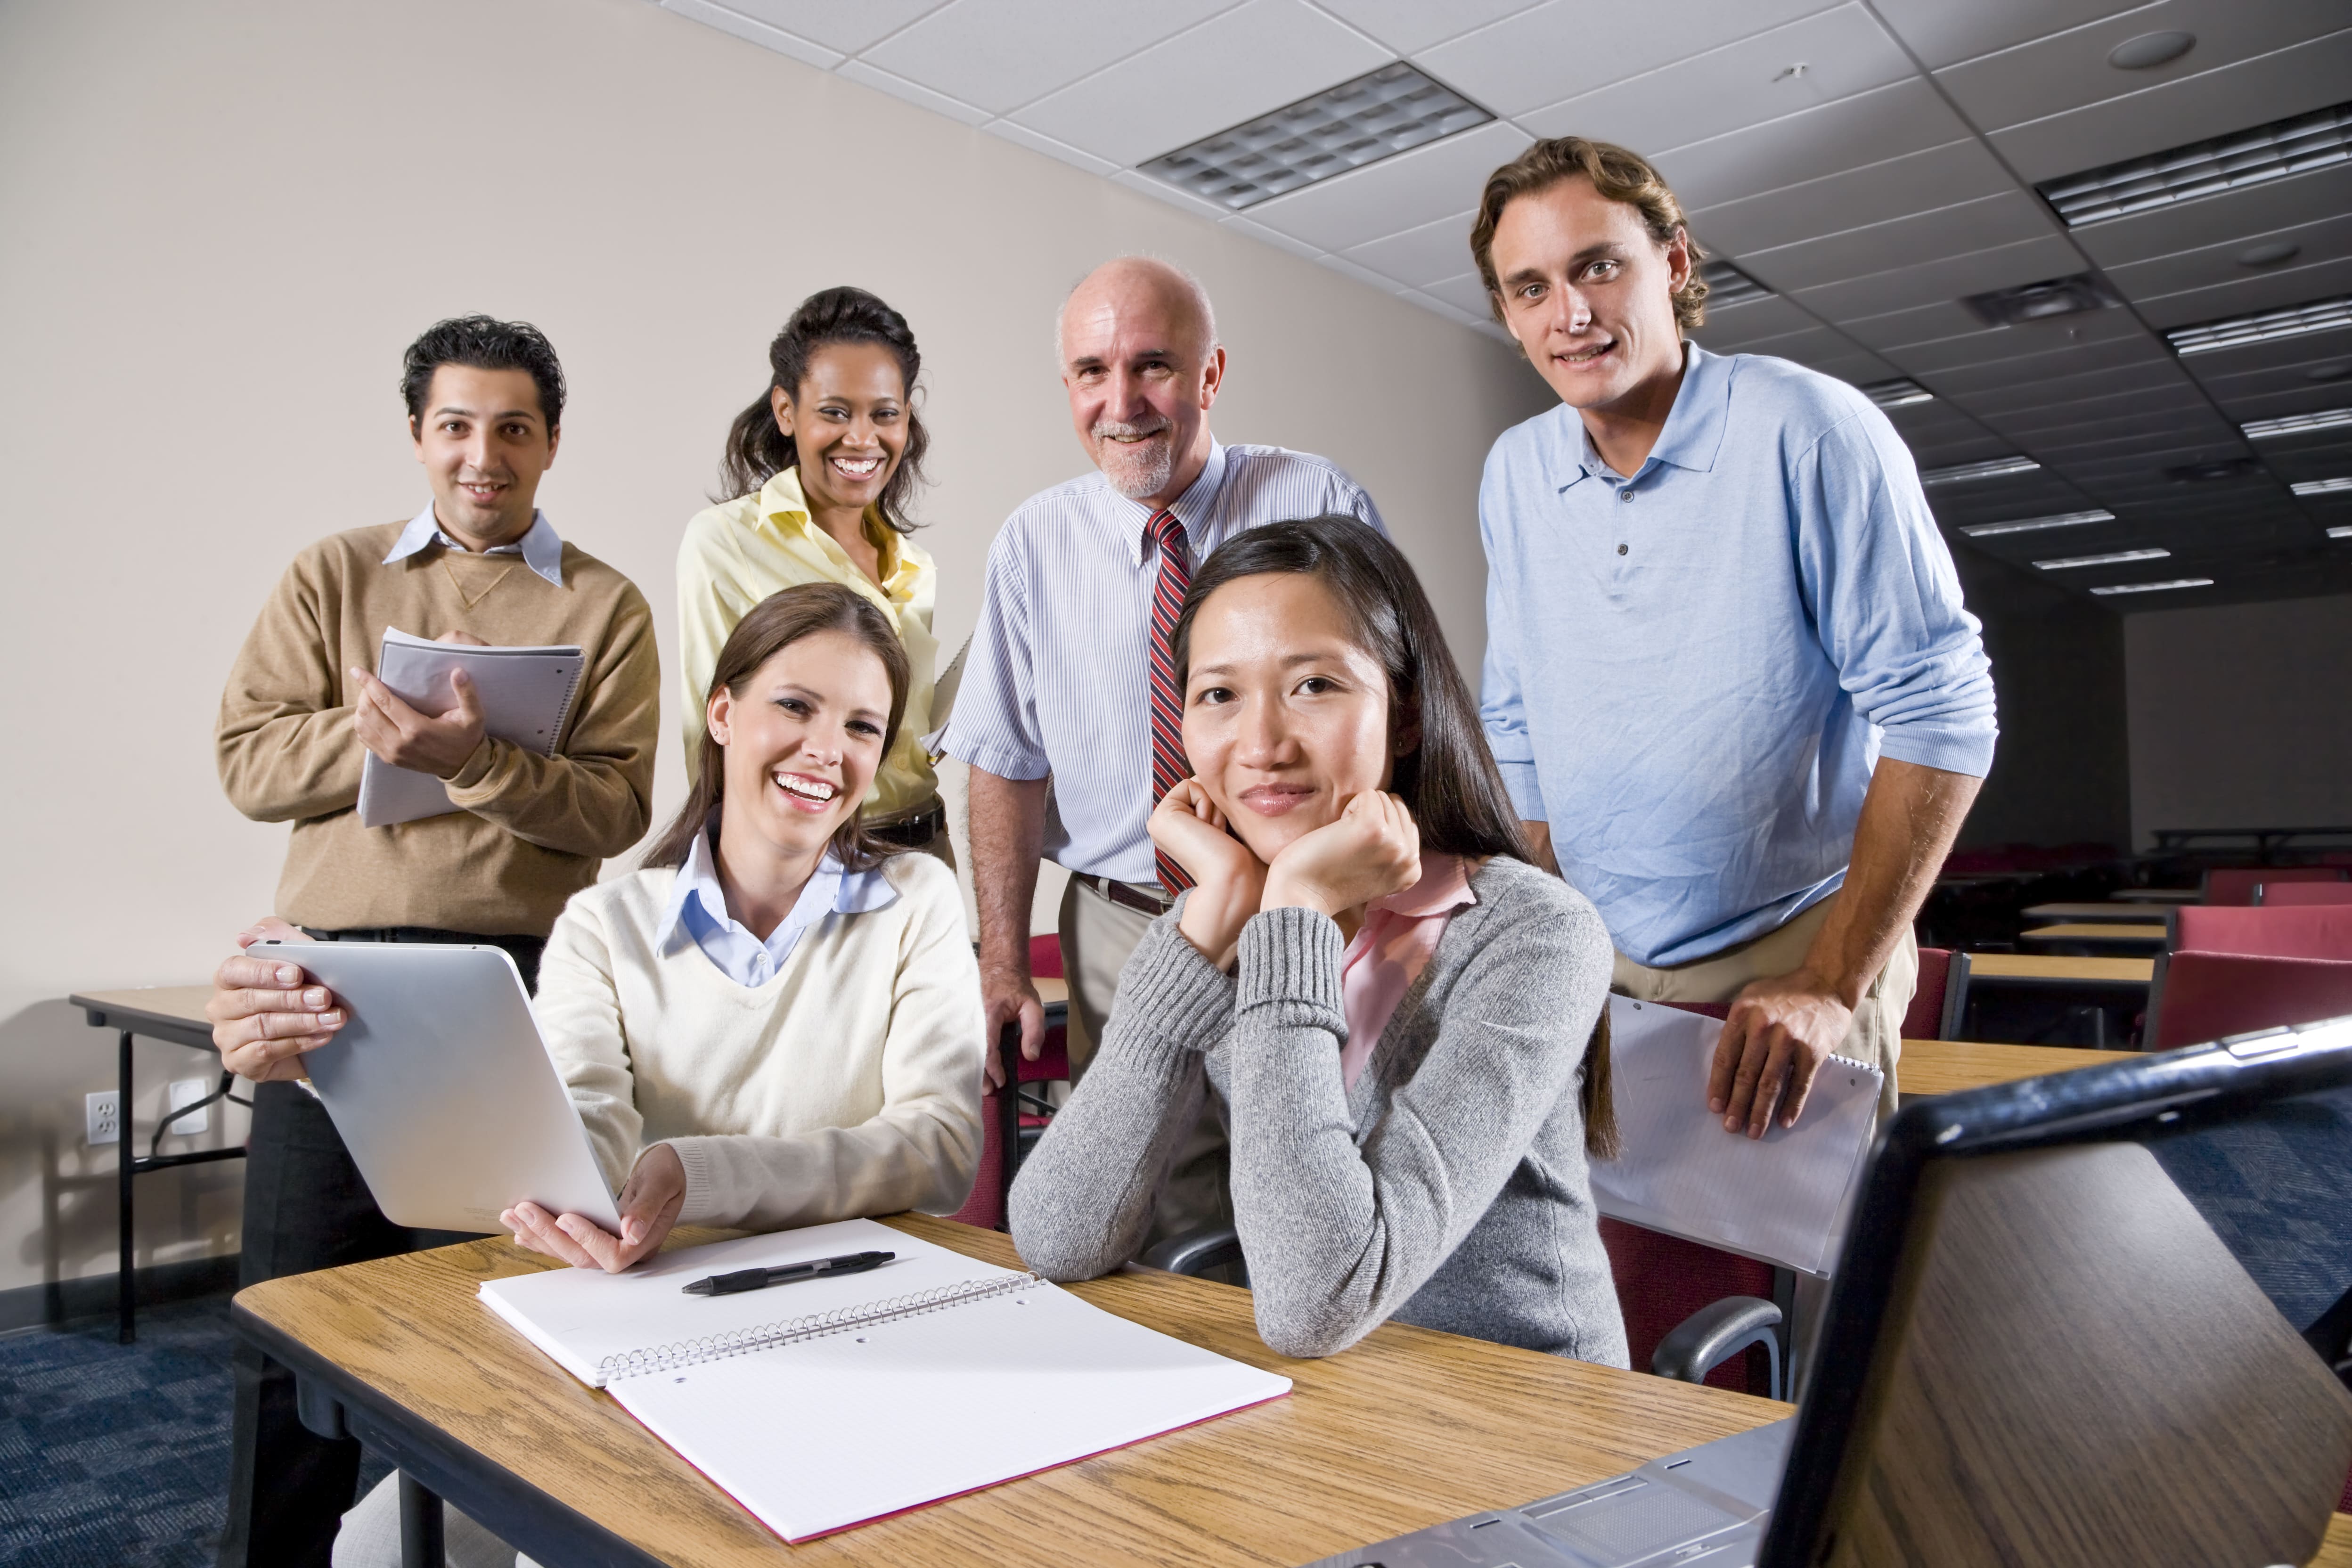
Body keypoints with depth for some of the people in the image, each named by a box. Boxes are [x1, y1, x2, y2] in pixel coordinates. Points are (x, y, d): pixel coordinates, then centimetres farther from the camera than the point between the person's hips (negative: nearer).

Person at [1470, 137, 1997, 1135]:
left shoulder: (1808, 430, -13)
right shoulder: (1513, 474, 2)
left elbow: (1940, 714, -14)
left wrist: (1831, 984, -18)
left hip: (1790, 961, -4)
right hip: (1594, 974, 4)